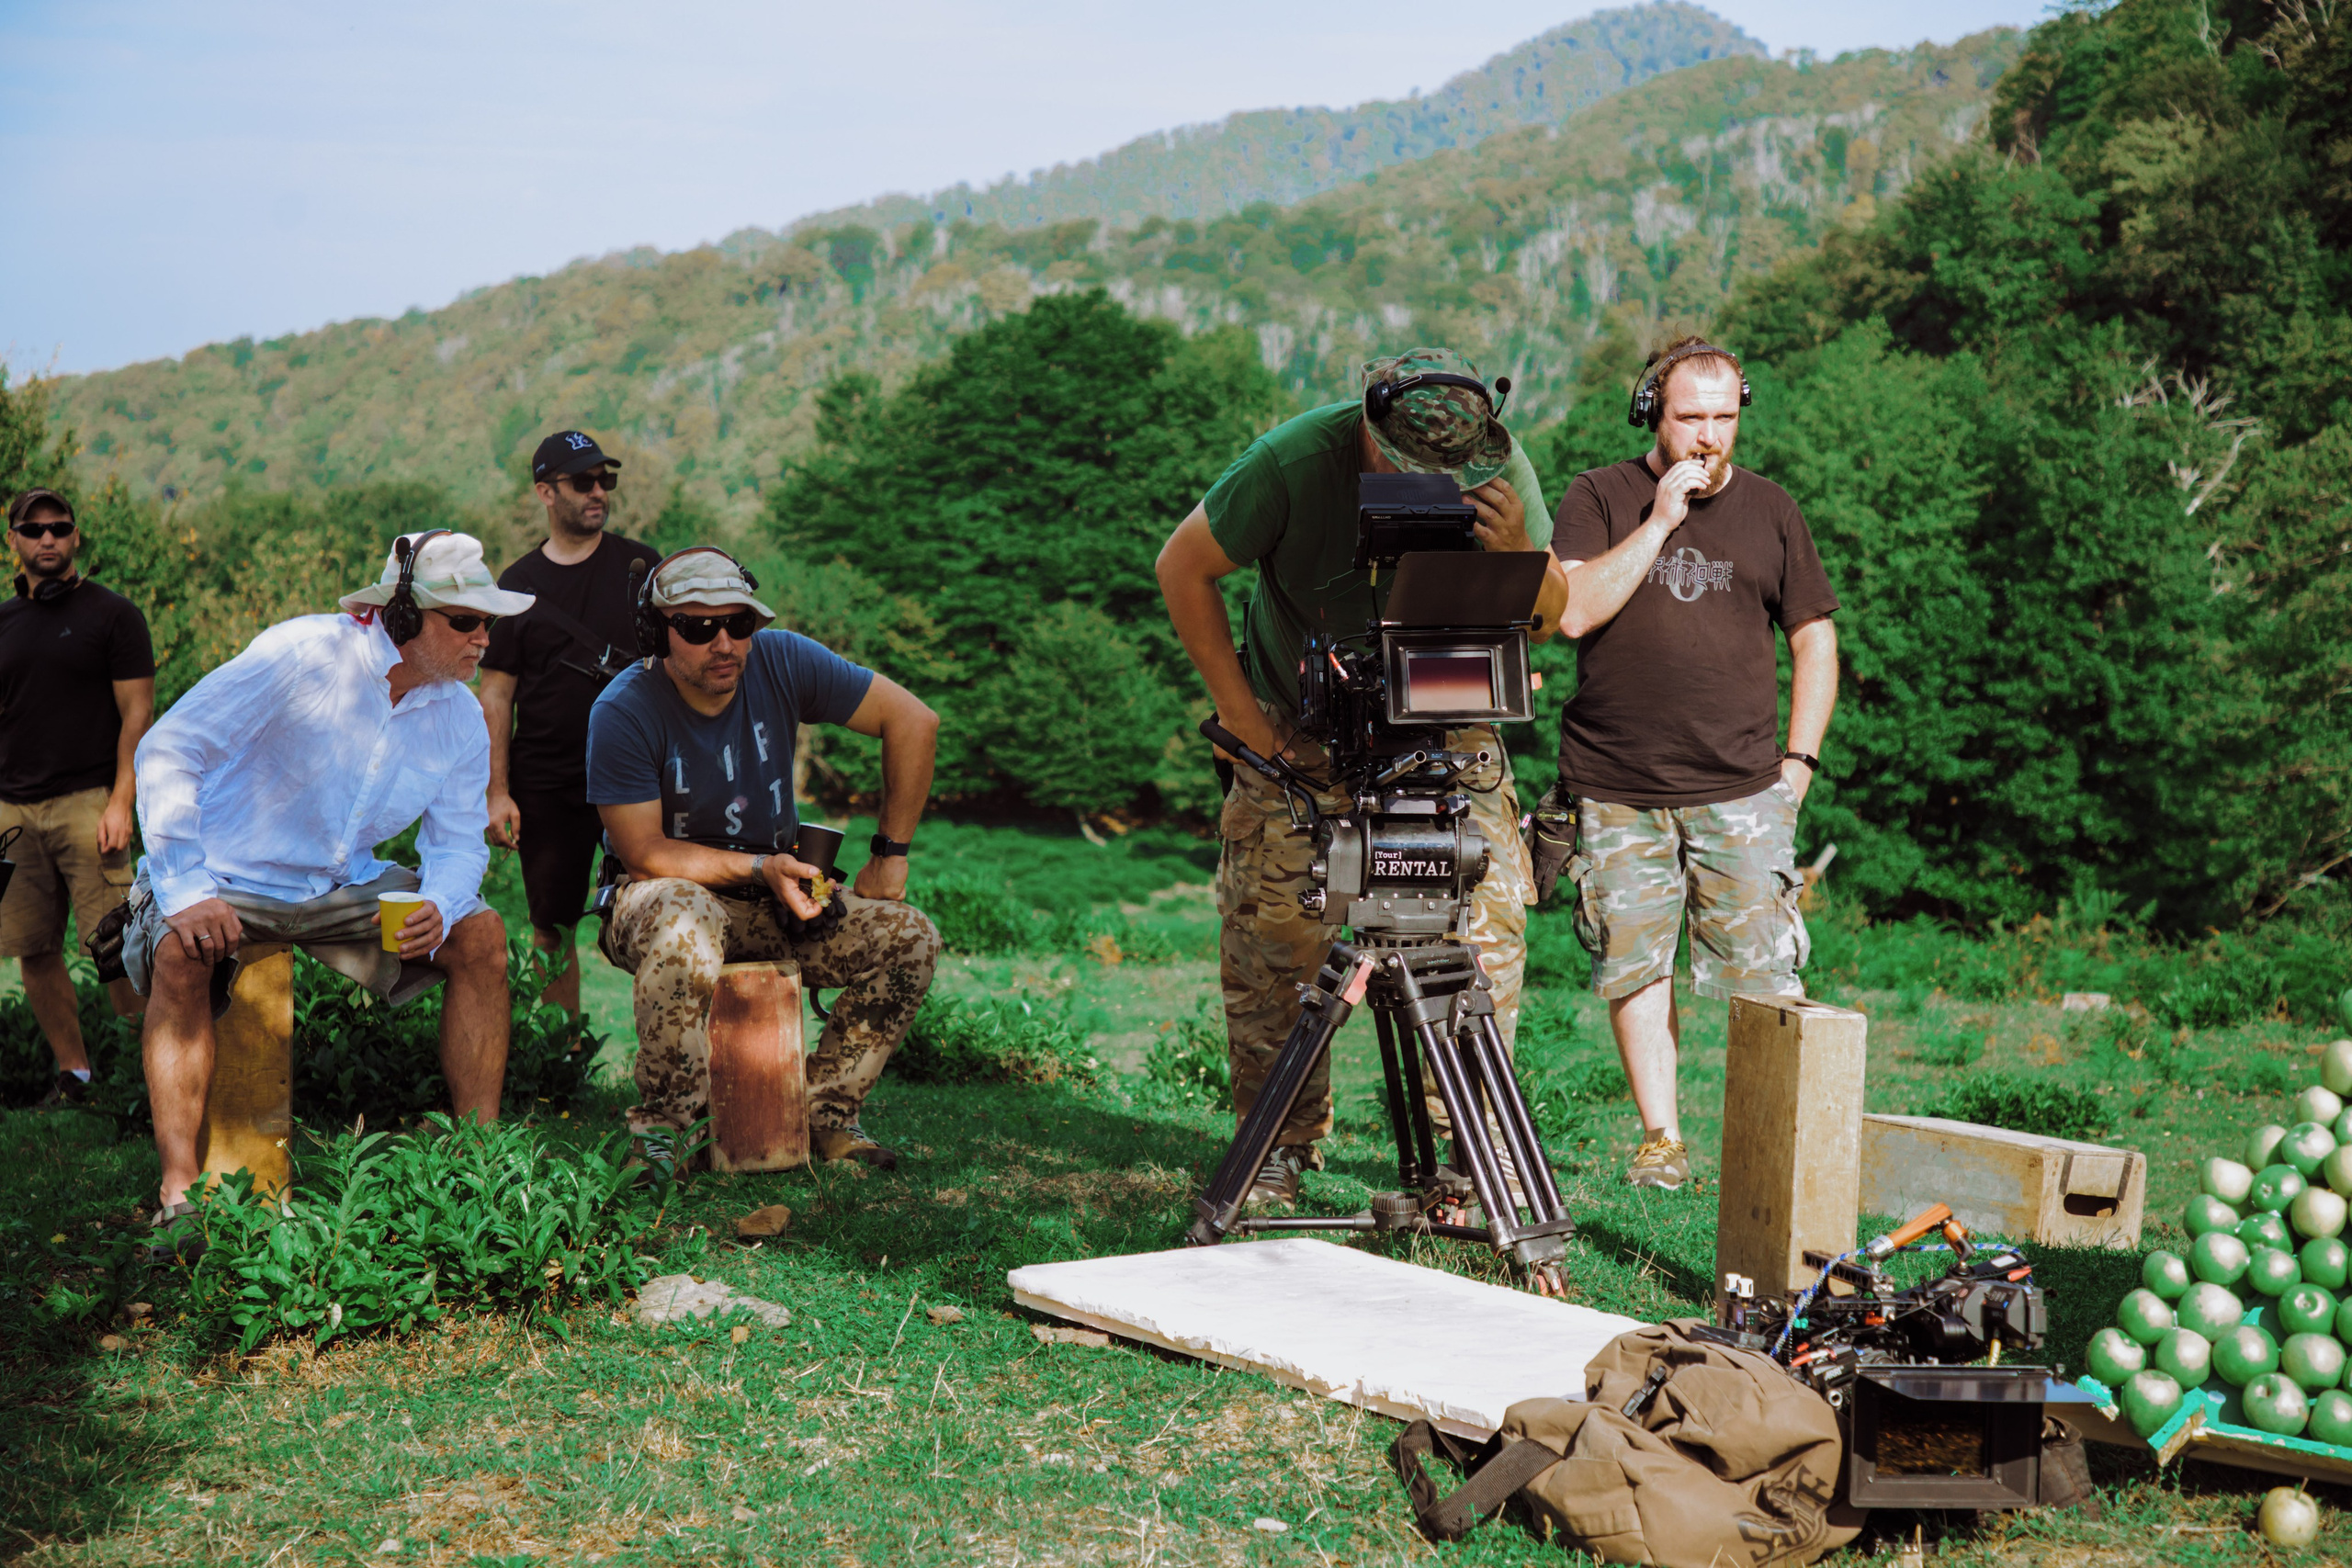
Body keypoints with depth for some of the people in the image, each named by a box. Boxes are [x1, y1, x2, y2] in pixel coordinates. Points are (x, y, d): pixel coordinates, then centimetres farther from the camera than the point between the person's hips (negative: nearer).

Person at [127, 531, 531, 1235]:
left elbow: (457, 842, 5)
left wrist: (438, 907, -21)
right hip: (227, 879, -5)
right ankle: (180, 1191, -40)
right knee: (180, 958, -36)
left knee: (479, 933, -13)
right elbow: (168, 750, -23)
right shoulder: (304, 655, -22)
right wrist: (185, 890, -31)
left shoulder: (460, 718, -2)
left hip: (344, 886, 5)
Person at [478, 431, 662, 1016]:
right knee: (550, 929, 5)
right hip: (548, 786, 1)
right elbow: (497, 695, 7)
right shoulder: (518, 585, 7)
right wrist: (498, 792, -1)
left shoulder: (639, 567, 6)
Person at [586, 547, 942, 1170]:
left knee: (911, 939, -14)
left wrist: (891, 855, -7)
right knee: (684, 937, -40)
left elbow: (914, 722, -6)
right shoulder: (623, 713, -19)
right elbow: (644, 854, -18)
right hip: (676, 892, -4)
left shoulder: (781, 662, -11)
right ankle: (660, 1130, -22)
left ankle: (825, 1112, -2)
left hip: (775, 904, 5)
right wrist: (760, 868, -25)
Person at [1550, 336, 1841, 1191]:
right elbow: (1573, 611, -11)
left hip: (1740, 790, 0)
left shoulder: (1770, 510, 9)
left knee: (1762, 977, -5)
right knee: (1634, 964, 3)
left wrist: (1799, 760, 5)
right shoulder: (1601, 497, 3)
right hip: (1614, 790, 0)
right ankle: (1660, 1138, 12)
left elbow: (1815, 639, 14)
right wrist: (1661, 521, -13)